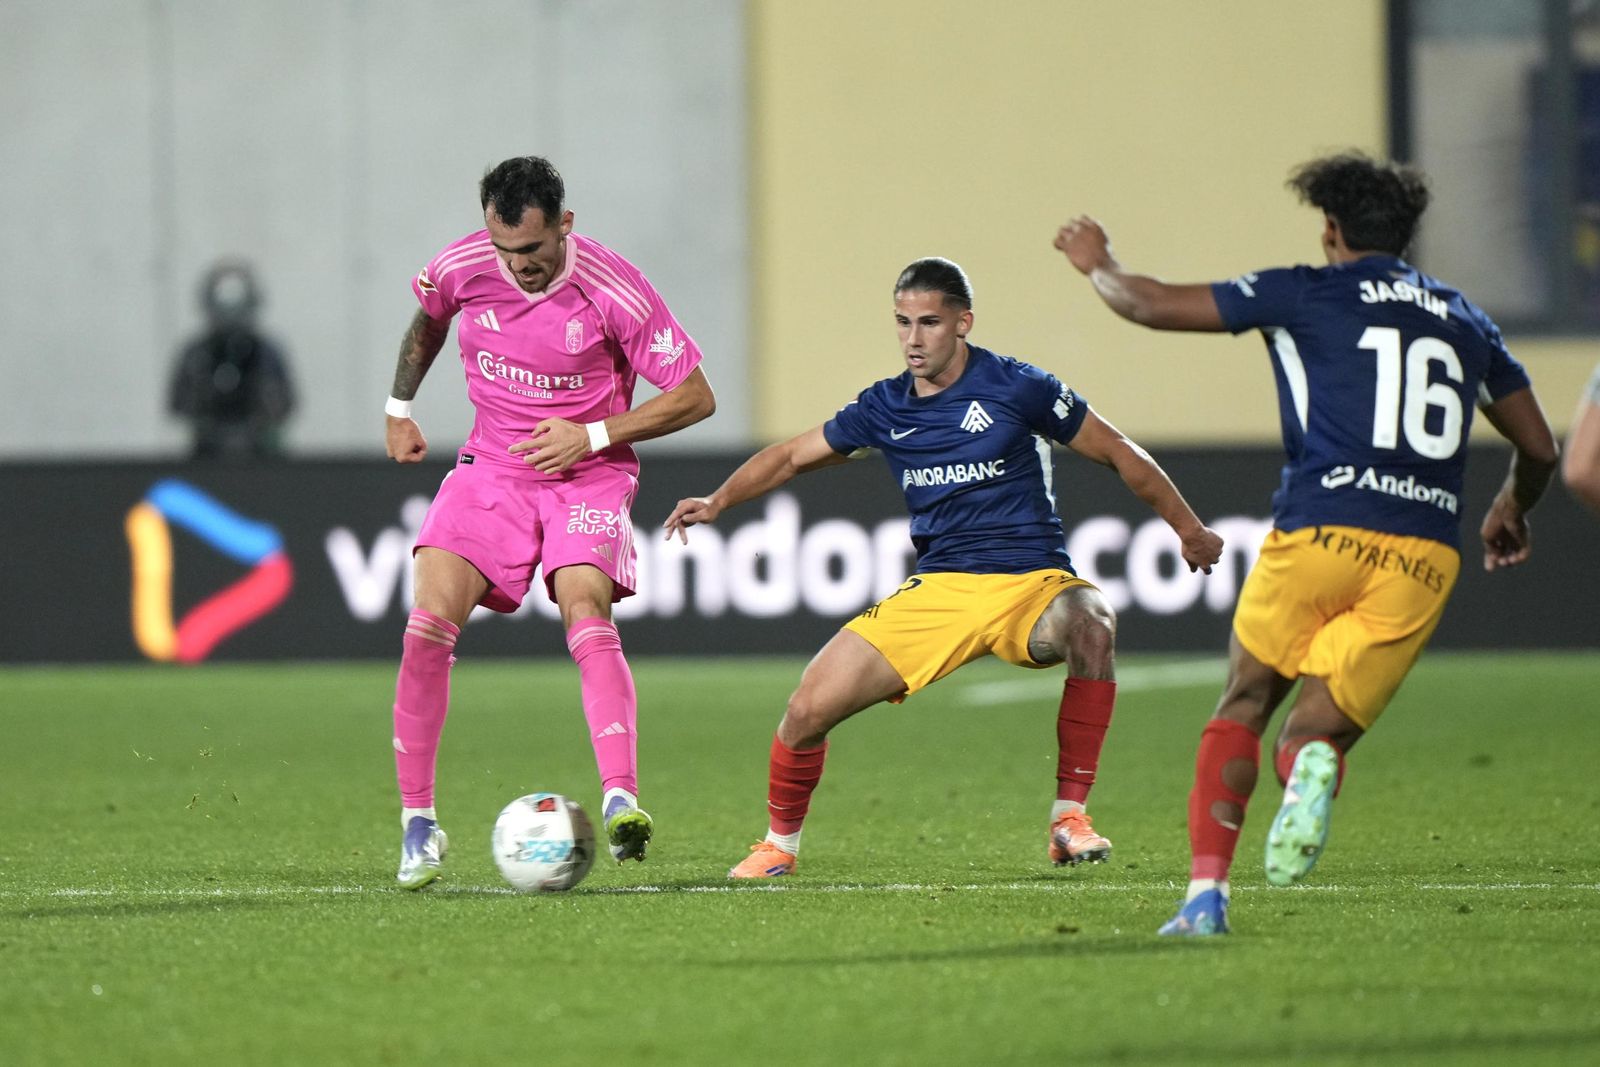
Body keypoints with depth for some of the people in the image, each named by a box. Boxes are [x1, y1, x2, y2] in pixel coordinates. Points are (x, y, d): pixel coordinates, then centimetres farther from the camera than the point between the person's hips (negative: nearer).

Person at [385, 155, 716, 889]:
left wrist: (591, 434, -17)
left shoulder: (614, 291, -20)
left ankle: (620, 802, -38)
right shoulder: (461, 268, -9)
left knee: (587, 615, -28)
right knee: (428, 625, -14)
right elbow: (426, 321, 18)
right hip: (491, 469, 3)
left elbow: (694, 397, -11)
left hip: (588, 472, -3)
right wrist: (399, 410, 20)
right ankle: (417, 822, -4)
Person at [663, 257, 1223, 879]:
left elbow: (1119, 454, 3)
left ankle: (1069, 816, -27)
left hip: (1030, 585, -3)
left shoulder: (1014, 387, -6)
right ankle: (779, 844, 18)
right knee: (810, 708, -9)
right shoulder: (885, 408, 7)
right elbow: (793, 456, 19)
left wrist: (1188, 530, 6)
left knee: (1091, 623, -39)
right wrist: (719, 501, 4)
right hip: (935, 590, 3)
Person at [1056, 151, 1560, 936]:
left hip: (1321, 534, -3)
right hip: (1425, 559, 3)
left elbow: (1154, 306, 9)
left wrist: (1097, 264, 31)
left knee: (1243, 707, 16)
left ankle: (1207, 891, 2)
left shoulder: (1306, 294, 8)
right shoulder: (1464, 320, 20)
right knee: (1316, 733, 9)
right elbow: (1539, 448, 25)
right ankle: (1313, 764, -30)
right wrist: (1513, 510, 47)